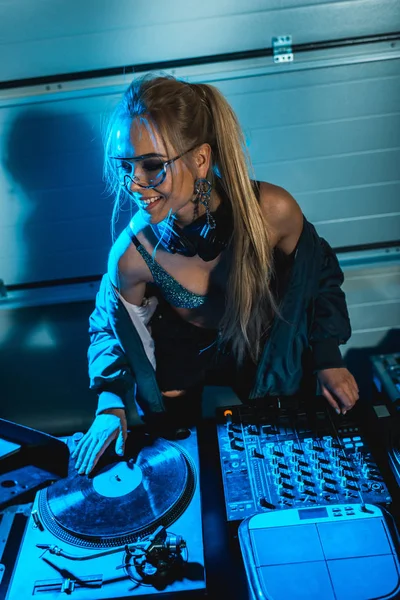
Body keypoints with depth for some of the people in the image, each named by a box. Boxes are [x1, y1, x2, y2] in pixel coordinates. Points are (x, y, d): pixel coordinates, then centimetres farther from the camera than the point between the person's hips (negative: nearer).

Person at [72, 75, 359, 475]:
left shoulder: (272, 211, -33)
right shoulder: (132, 255, -32)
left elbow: (316, 270, -11)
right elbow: (112, 325, -10)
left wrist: (328, 359, -9)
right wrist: (111, 404, -23)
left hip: (263, 348, 1)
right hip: (180, 356, 0)